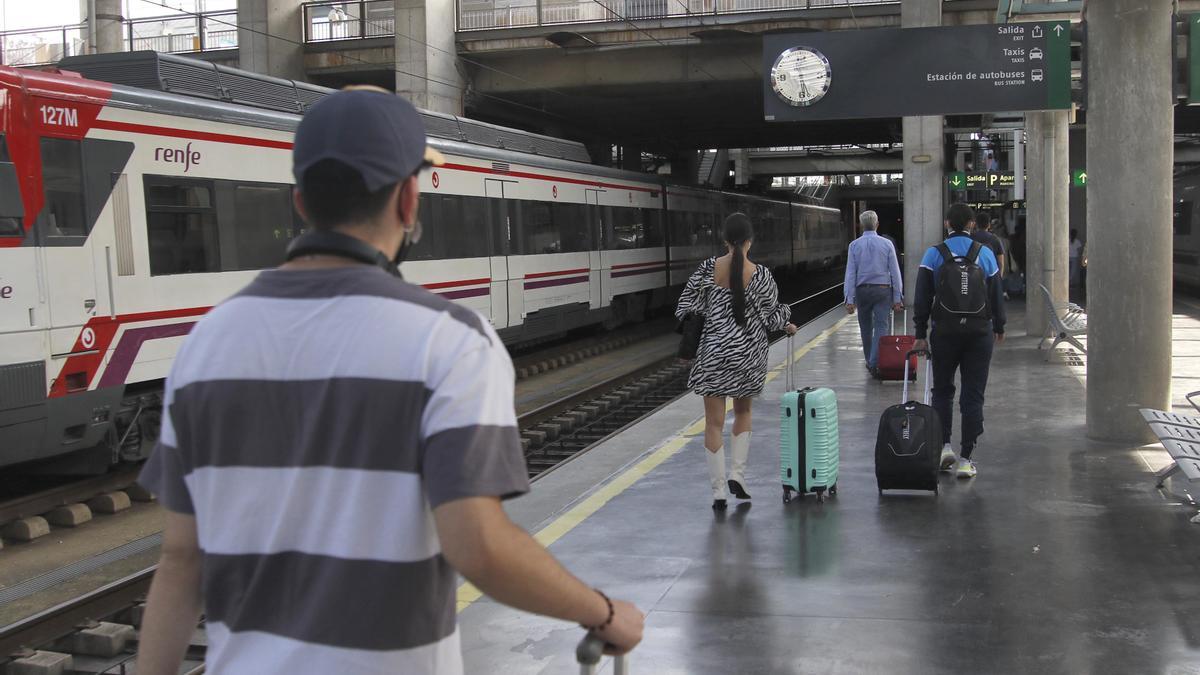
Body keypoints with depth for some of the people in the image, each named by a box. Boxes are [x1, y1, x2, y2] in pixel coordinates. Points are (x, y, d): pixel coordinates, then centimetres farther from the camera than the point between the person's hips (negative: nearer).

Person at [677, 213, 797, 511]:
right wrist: (787, 325, 23)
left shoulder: (708, 269, -7)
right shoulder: (760, 275, -9)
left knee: (714, 422, 5)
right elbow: (772, 316, 0)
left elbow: (687, 308, -4)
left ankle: (719, 491, 3)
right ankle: (737, 475, 12)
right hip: (748, 353, 1)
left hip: (713, 352, 0)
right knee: (743, 412, 23)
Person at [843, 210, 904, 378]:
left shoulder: (854, 245, 0)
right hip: (883, 289, -1)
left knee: (866, 327, 15)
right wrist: (897, 297, 4)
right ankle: (875, 362, -19)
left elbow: (850, 273, -2)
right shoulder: (886, 244, -1)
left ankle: (870, 362, 25)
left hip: (862, 290, 1)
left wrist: (849, 299, -1)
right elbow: (895, 272, 0)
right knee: (882, 326, -3)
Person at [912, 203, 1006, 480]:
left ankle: (944, 444, 4)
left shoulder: (934, 254, -1)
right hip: (979, 330, 1)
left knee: (942, 390, 15)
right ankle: (966, 458, 2)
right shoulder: (985, 253, 3)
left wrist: (920, 334, 1)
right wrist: (999, 327, 22)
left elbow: (923, 297, -3)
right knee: (973, 395, 3)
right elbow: (997, 294, 9)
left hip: (945, 330, -1)